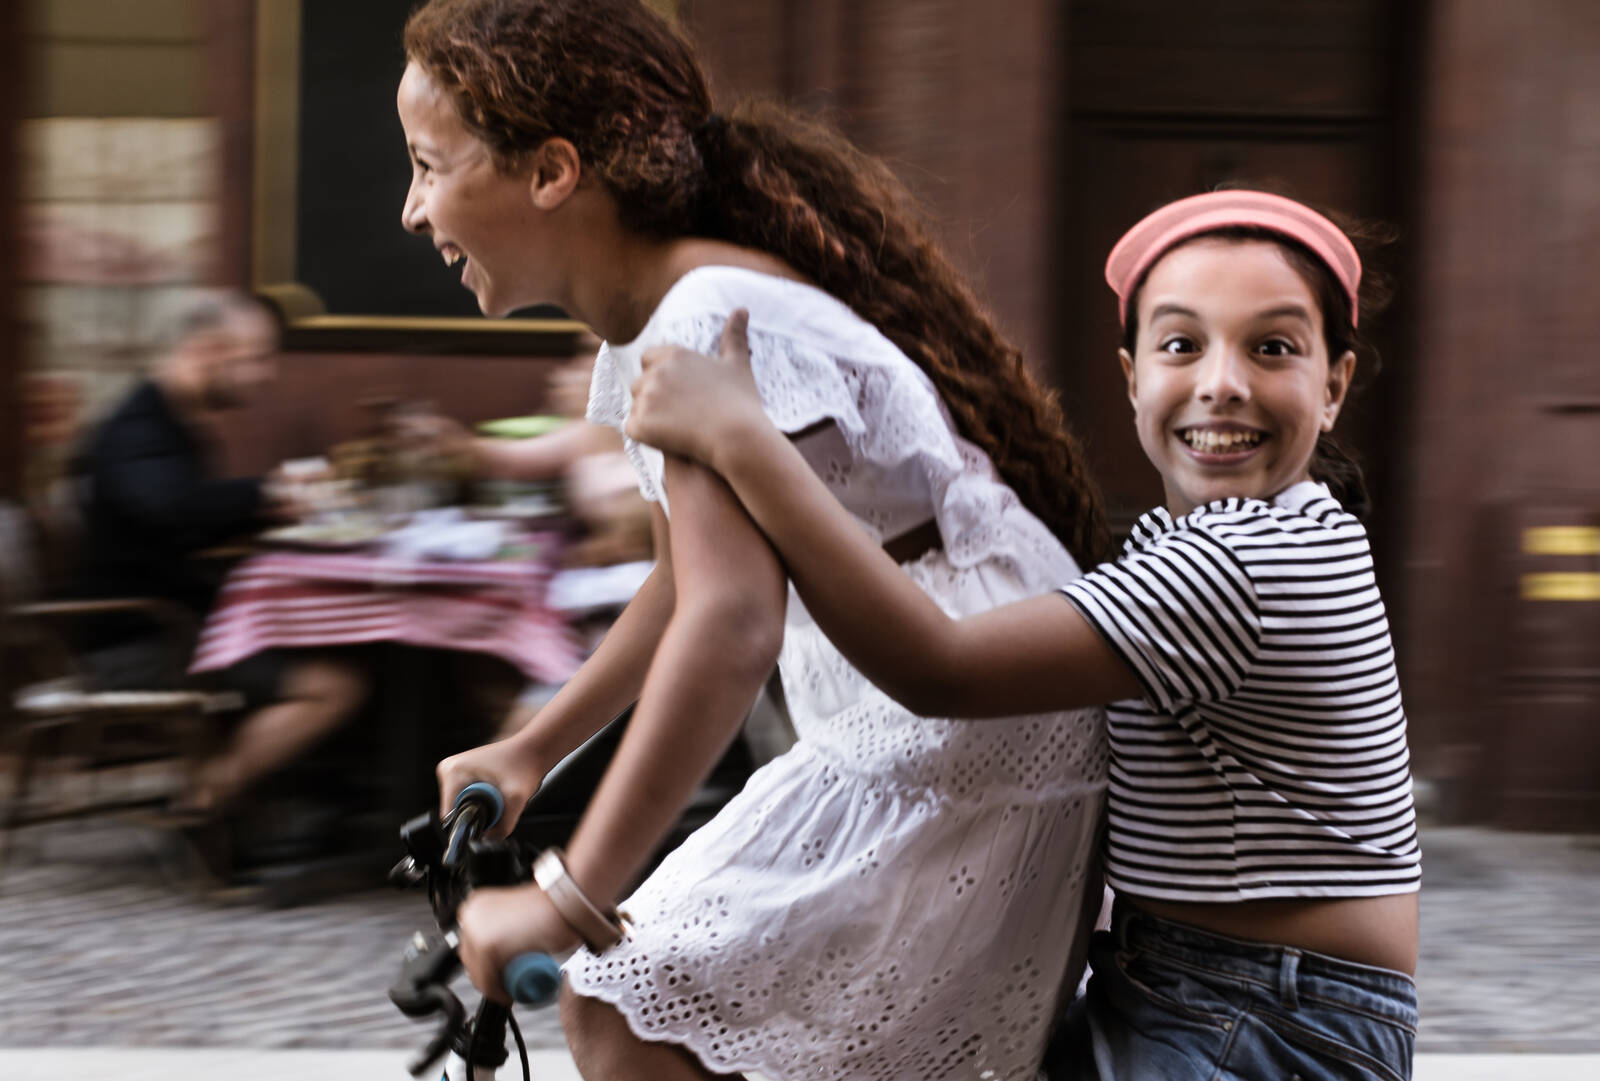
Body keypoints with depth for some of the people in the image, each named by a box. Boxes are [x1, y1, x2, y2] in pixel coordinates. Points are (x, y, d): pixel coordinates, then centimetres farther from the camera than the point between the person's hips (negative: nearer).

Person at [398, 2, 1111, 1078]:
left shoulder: (713, 323, -22)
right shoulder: (649, 329, 11)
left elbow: (730, 624, -34)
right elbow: (691, 576, 26)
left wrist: (572, 897, -35)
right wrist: (528, 751, 30)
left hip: (962, 738, -11)